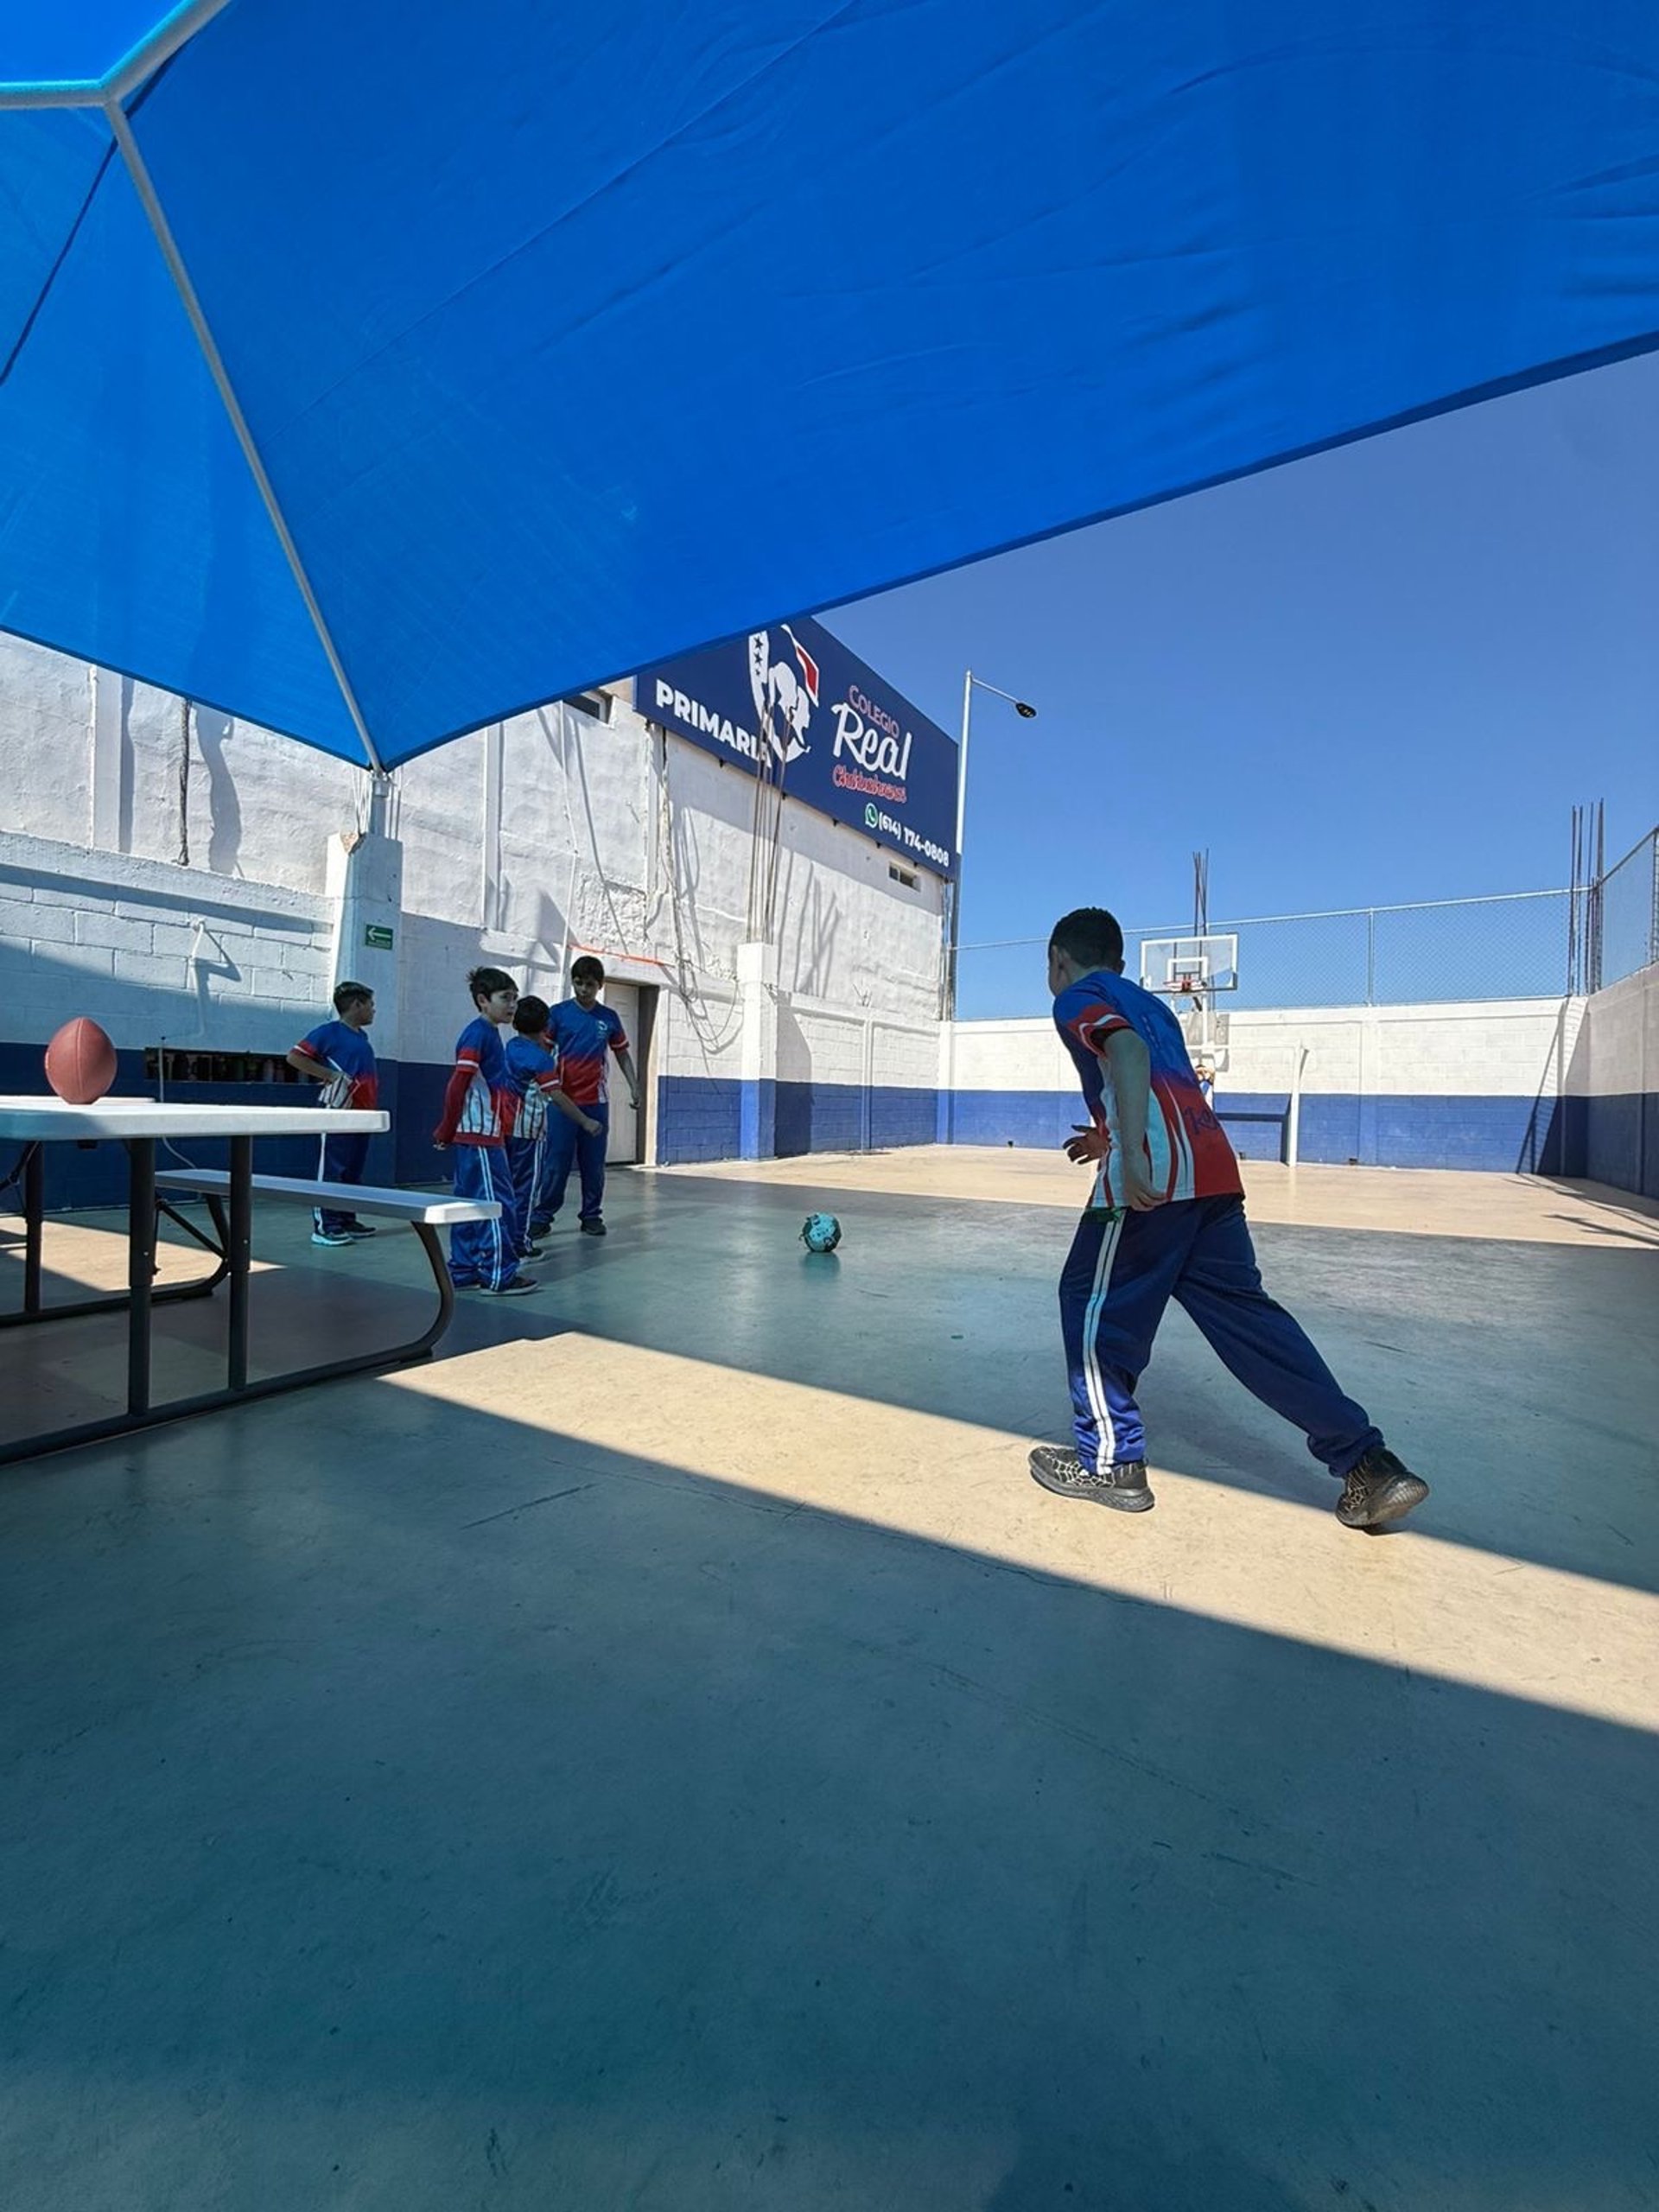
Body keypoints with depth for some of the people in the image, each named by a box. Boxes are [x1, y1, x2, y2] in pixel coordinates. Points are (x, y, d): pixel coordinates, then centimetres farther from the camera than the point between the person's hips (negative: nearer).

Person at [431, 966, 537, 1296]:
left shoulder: (489, 1033, 16)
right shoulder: (479, 1034, -12)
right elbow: (457, 1085, -17)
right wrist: (446, 1131, -11)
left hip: (479, 1135, 9)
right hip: (480, 1136, -9)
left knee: (470, 1204, 13)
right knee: (496, 1203, -5)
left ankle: (463, 1271, 21)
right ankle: (498, 1275, 1)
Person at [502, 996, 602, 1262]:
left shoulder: (508, 1048, 7)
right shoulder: (541, 1058, -13)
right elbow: (556, 1097, -16)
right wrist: (586, 1122, -14)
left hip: (506, 1126, 7)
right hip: (529, 1130, -7)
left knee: (509, 1185, 15)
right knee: (525, 1187, 2)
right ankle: (519, 1246, 6)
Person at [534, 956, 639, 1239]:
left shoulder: (610, 1018, 7)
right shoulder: (558, 1013, -1)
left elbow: (622, 1053, 17)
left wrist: (633, 1086, 11)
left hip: (596, 1101, 3)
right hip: (563, 1099, -2)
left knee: (594, 1163, 8)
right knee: (556, 1162, -1)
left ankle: (592, 1216, 18)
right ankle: (542, 1216, 8)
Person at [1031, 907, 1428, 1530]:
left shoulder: (1077, 998, 6)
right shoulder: (1150, 1004, 30)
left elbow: (1127, 1050, -15)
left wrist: (1132, 1153, -26)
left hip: (1153, 1175, -8)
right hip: (1215, 1169, 8)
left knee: (1092, 1304, 6)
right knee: (1245, 1312, 12)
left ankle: (1109, 1462, 16)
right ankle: (1368, 1464, 12)